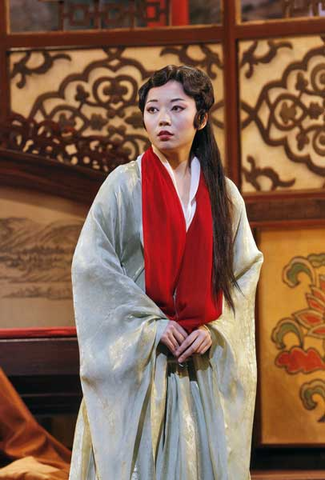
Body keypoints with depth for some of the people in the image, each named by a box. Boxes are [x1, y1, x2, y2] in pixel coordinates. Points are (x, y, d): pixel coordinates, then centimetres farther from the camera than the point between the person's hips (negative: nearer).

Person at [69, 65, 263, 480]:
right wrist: (152, 325, -12)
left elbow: (246, 271, 9)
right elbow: (91, 264, -7)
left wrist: (215, 329, -7)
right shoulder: (125, 184, -3)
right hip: (136, 359, -3)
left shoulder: (224, 194, 7)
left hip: (205, 364, 3)